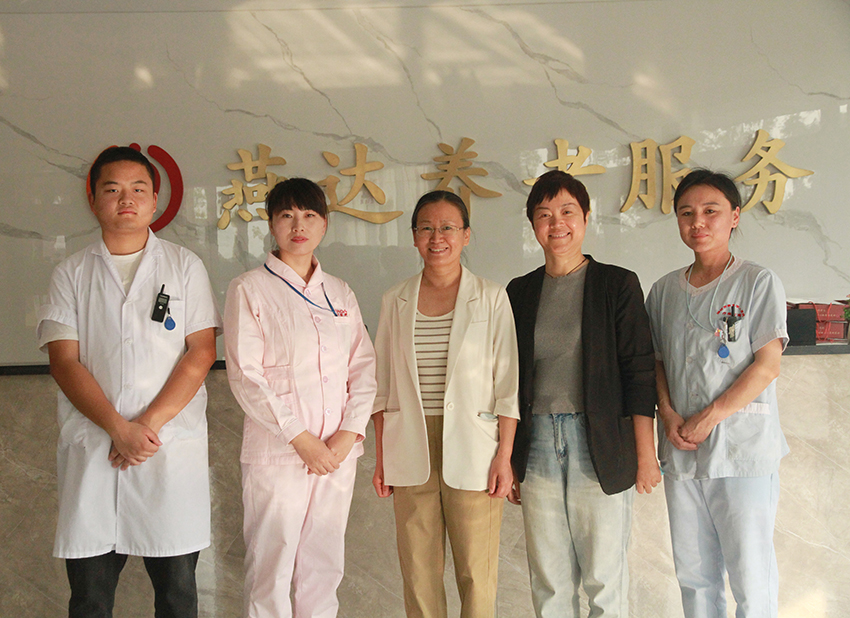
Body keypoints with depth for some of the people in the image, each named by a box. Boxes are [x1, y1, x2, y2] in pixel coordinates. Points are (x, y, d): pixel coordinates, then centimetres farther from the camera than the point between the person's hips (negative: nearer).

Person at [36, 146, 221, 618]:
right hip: (91, 450, 1)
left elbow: (201, 352, -1)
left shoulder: (184, 267, 7)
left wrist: (148, 424, -11)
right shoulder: (71, 274, 9)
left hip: (173, 448, 0)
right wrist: (119, 429, -13)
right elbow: (64, 362, 0)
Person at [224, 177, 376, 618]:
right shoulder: (249, 289, -1)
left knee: (324, 569, 11)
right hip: (277, 452, -4)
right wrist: (300, 438, -14)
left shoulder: (340, 293, 12)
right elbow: (245, 376, -8)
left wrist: (350, 432, -6)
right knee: (270, 570, 1)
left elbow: (364, 367, 9)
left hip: (339, 452, 4)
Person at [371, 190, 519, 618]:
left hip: (472, 453, -2)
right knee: (418, 572, 6)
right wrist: (381, 458, 7)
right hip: (410, 452, 2)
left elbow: (507, 385, 0)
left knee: (476, 574, 1)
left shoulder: (491, 299, 1)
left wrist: (504, 456, -6)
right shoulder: (396, 301, 8)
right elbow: (383, 386, 11)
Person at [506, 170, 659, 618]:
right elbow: (512, 381, 12)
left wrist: (645, 455, -6)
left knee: (604, 580, 3)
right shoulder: (520, 292, 10)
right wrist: (509, 459, 11)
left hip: (601, 446, -3)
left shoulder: (617, 284, 0)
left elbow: (639, 374, -3)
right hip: (537, 444, 3)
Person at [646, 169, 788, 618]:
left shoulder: (758, 282, -2)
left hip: (744, 450, -4)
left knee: (750, 574, -1)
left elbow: (767, 365, -7)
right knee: (693, 572, 10)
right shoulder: (664, 290, 12)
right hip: (681, 449, 4)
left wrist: (708, 418, -12)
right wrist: (669, 416, -3)